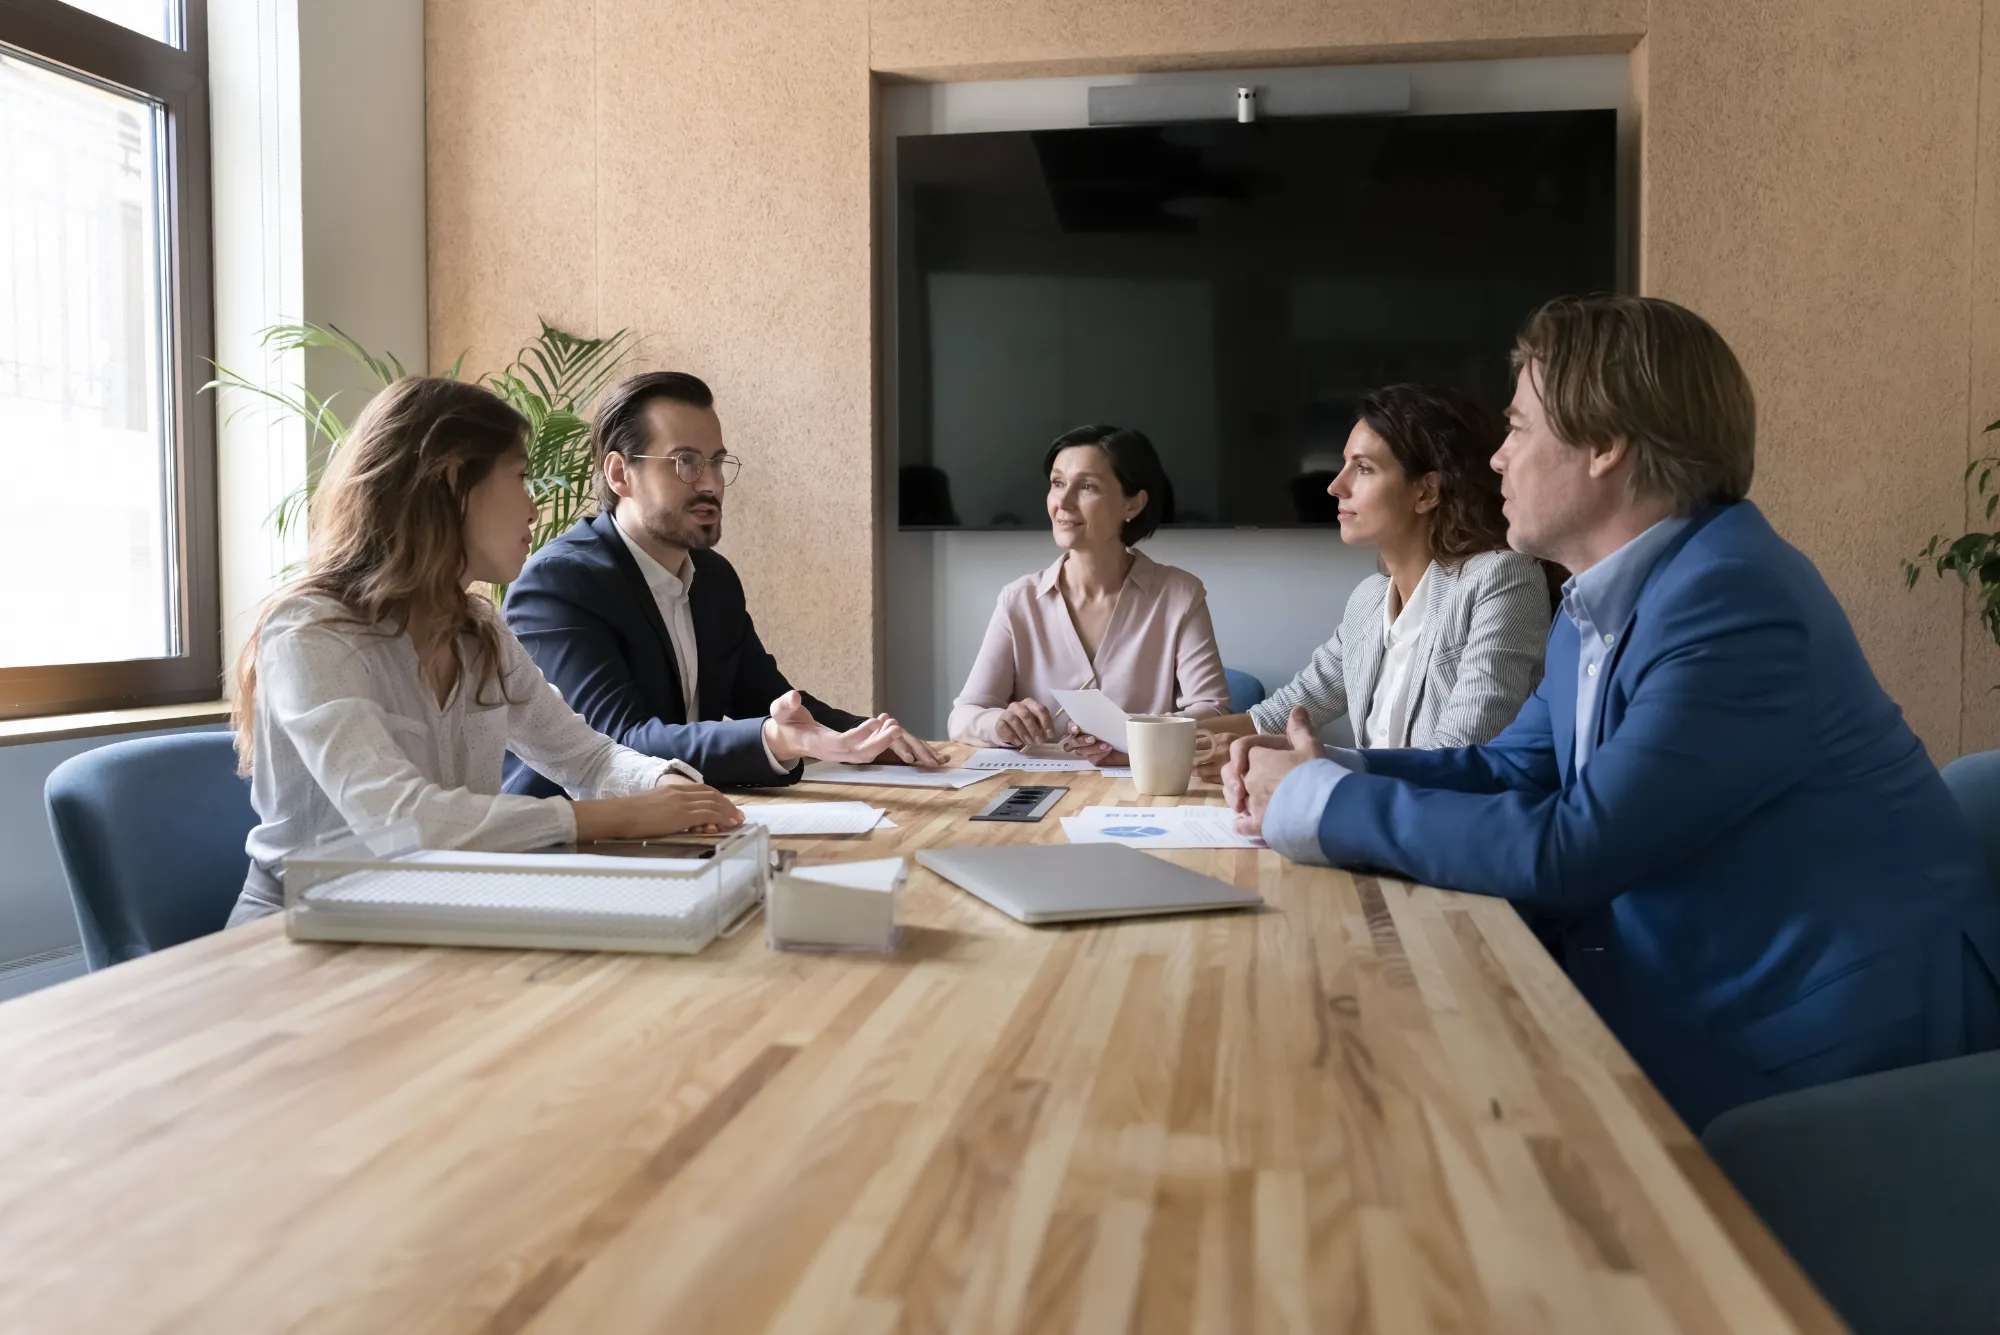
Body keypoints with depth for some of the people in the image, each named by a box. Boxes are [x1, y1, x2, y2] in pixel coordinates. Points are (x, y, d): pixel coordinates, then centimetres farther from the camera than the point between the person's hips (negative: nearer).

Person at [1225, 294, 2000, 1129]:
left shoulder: (1734, 603, -24)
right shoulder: (1601, 598, 7)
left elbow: (1567, 852, -27)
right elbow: (1514, 767, 14)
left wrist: (1326, 802, -18)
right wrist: (1329, 772, -2)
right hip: (1678, 990, 8)